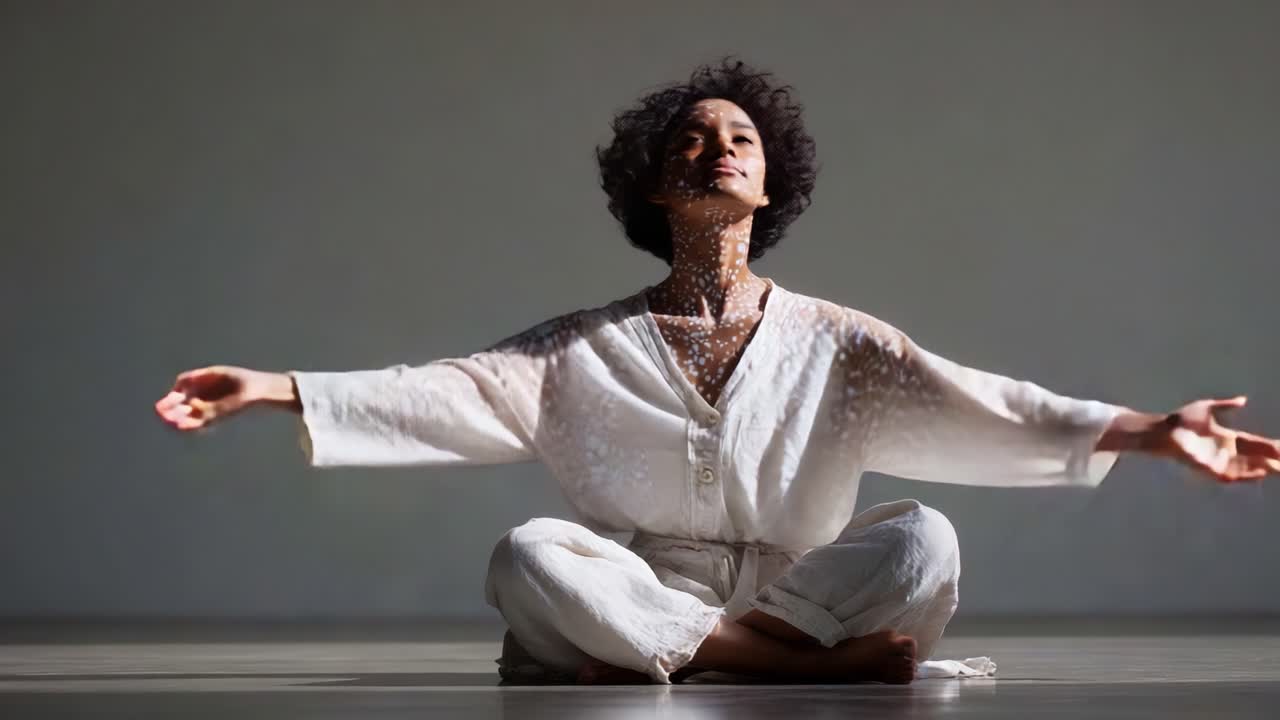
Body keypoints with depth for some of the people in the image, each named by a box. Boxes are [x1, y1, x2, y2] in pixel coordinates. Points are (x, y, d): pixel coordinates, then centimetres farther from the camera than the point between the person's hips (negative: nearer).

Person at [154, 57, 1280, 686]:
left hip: (801, 585, 0)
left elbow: (965, 404, -4)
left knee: (923, 541, -27)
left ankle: (639, 666, -27)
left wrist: (1144, 431, -18)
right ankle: (819, 663, -30)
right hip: (632, 592, 0)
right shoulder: (585, 352, 10)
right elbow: (444, 395, 1)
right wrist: (274, 391, -11)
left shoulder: (832, 344, 8)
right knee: (531, 556, -30)